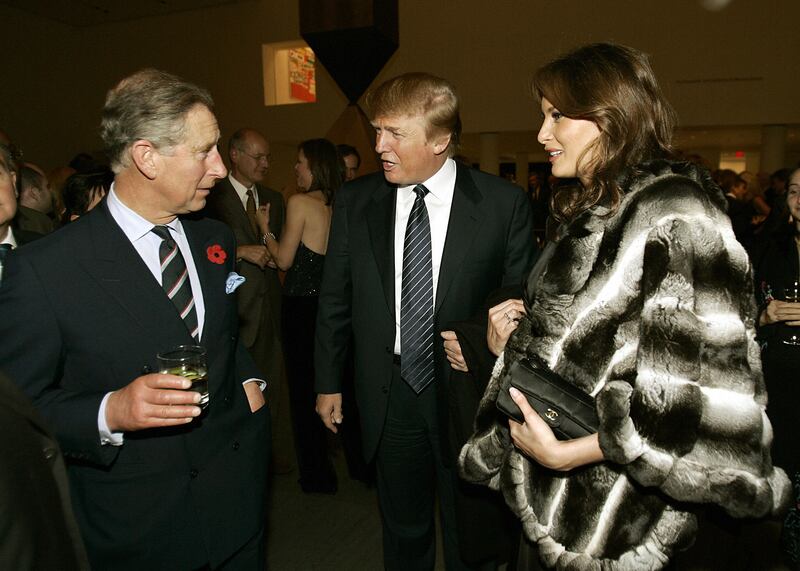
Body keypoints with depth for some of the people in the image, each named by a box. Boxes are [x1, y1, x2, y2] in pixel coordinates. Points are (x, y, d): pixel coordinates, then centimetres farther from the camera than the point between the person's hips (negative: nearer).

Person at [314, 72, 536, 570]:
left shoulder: (504, 203, -11)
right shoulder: (355, 202, -3)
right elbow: (335, 299, 5)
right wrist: (329, 382, 9)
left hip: (466, 397, -2)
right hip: (388, 398, 2)